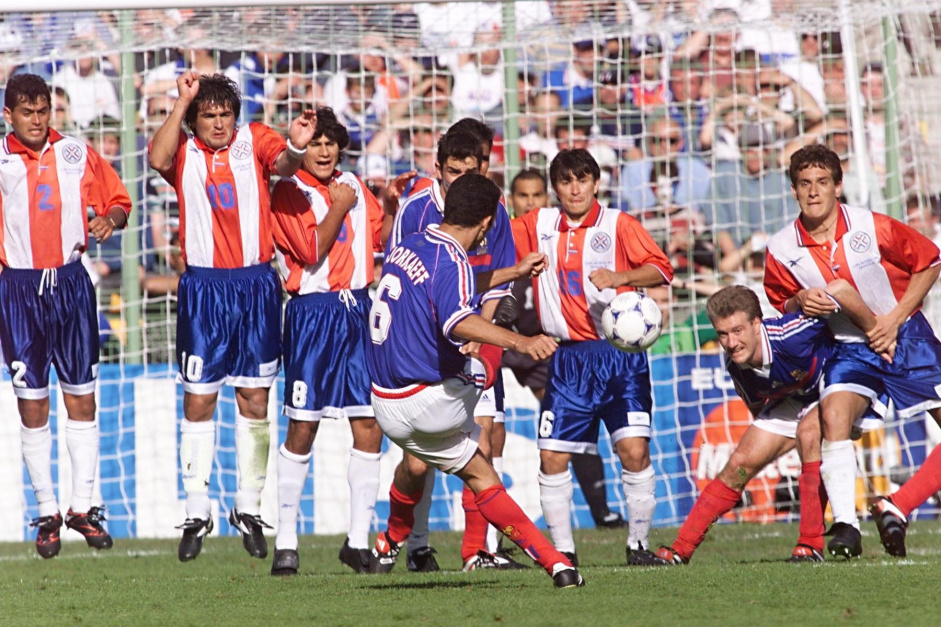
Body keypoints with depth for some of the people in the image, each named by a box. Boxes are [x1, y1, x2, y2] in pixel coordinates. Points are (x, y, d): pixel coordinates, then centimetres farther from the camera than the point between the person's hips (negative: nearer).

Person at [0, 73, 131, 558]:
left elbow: (117, 201, 12)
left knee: (82, 398, 2)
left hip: (70, 280, 2)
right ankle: (47, 513, 7)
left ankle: (83, 507, 10)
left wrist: (110, 219, -9)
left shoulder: (77, 153, 5)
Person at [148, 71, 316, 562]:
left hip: (256, 284, 1)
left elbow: (282, 163, -17)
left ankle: (249, 508, 14)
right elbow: (157, 159, -20)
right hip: (203, 287, 0)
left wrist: (295, 149, -40)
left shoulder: (255, 140, 3)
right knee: (198, 400, 1)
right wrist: (182, 102, -17)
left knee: (254, 398, 5)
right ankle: (197, 513, 8)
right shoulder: (184, 151, 3)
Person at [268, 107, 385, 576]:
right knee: (303, 428, -4)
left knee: (369, 426, 0)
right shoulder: (289, 193, -3)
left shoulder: (352, 186, 15)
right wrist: (338, 208, -7)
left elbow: (382, 239, 18)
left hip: (359, 310, 5)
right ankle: (286, 542, 2)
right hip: (314, 312, -5)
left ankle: (359, 539, 6)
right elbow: (312, 252, -13)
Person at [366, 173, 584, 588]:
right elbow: (458, 322, -36)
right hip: (428, 403, -8)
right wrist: (521, 342, -48)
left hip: (388, 407, 8)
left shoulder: (410, 247, 11)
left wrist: (515, 272, 37)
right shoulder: (452, 262, -16)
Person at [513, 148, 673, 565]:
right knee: (552, 456, -4)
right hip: (568, 357, 3)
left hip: (620, 353, -3)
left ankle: (639, 544, 0)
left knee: (634, 450, -12)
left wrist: (619, 277, -20)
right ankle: (562, 549, 7)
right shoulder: (537, 226, 10)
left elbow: (661, 269, -5)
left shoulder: (618, 225, 1)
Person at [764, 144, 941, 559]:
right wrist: (800, 301, -17)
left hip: (905, 337, 0)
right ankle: (846, 525, -26)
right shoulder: (781, 249, -9)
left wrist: (895, 318, -11)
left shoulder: (872, 228, -15)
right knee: (834, 412, -25)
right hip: (850, 349, 0)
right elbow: (780, 306, 8)